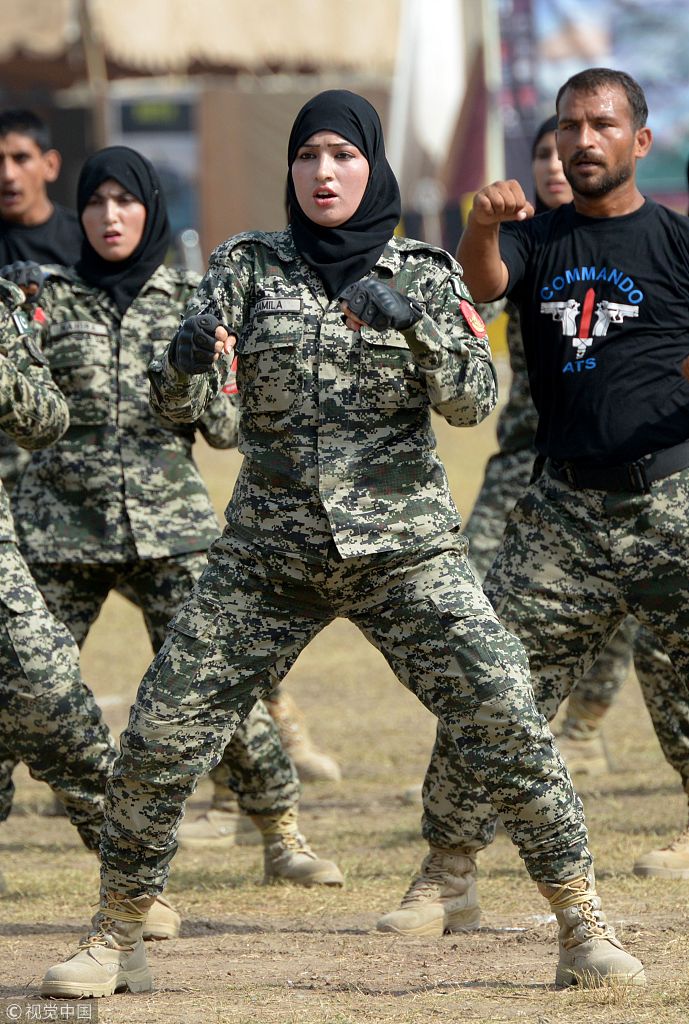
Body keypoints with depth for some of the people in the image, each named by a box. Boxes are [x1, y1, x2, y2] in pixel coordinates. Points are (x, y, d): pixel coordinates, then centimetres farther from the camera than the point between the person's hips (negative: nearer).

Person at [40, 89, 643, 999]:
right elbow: (178, 401, -4)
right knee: (161, 736, -4)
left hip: (403, 545, -1)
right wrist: (188, 357, -28)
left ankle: (584, 928, -4)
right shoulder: (248, 266, 4)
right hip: (269, 549, 1)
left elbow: (472, 402, -9)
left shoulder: (424, 275, 3)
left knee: (507, 721, -13)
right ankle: (116, 937, 11)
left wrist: (411, 320, -26)